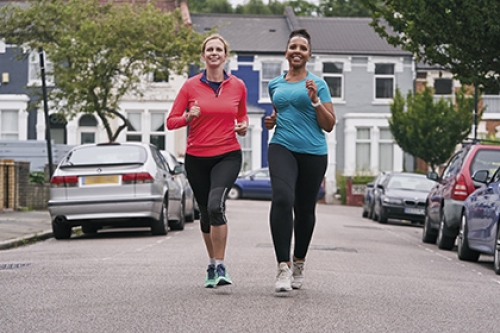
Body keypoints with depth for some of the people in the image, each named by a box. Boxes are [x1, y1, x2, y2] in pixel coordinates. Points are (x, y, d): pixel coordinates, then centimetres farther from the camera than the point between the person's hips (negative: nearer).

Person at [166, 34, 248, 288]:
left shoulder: (237, 86, 3)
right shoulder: (190, 86, -1)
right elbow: (171, 122, 1)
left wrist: (243, 126, -1)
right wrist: (188, 117, -19)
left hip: (228, 155, -2)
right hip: (196, 158, 2)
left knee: (216, 205, -24)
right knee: (205, 212, 12)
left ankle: (220, 267, -18)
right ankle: (212, 265, 30)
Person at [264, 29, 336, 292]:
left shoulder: (318, 84, 4)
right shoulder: (275, 85, 14)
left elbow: (329, 125, 1)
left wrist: (315, 100, -12)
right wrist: (271, 121, 9)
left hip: (313, 152, -1)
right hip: (282, 147, 1)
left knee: (305, 209, 7)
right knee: (282, 199, -24)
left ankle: (299, 264, 30)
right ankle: (283, 266, -26)